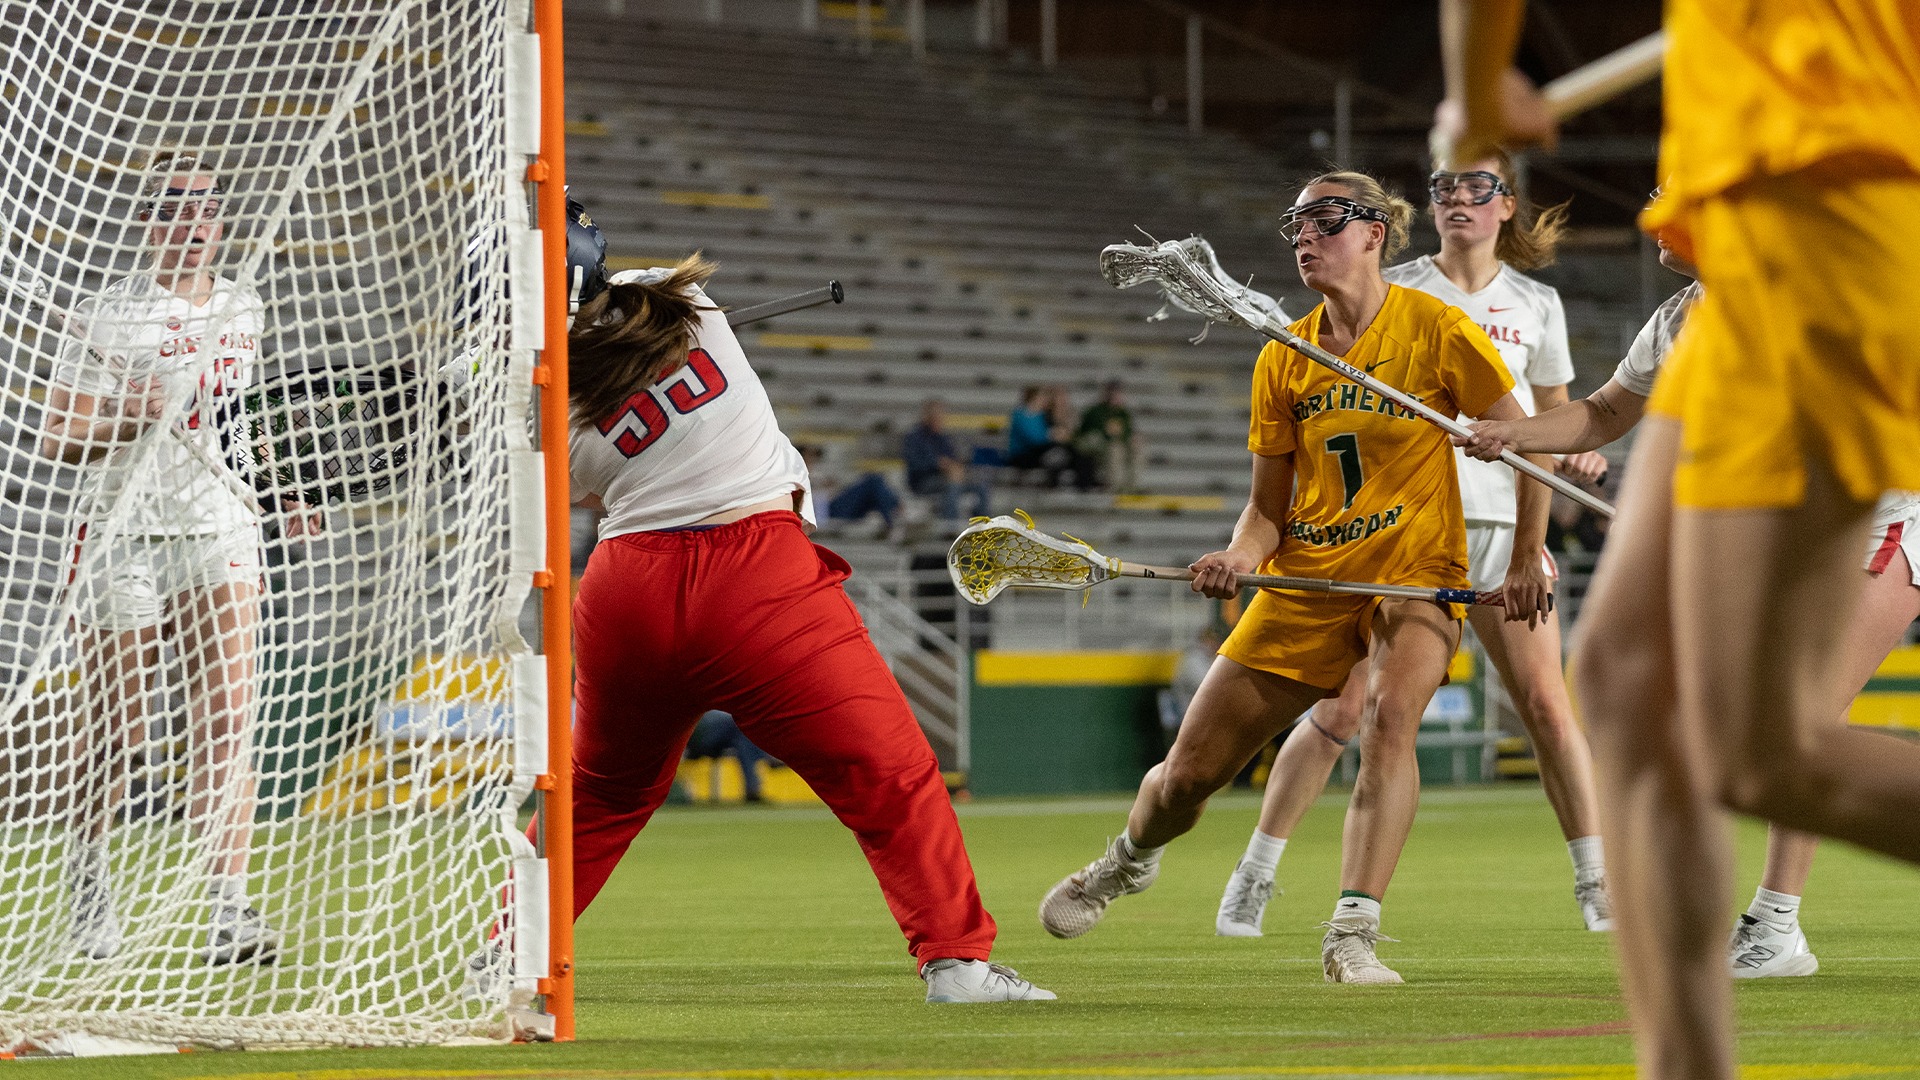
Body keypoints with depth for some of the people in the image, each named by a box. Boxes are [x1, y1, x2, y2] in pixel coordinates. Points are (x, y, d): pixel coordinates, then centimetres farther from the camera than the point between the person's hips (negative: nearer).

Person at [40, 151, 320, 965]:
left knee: (227, 723, -10)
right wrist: (127, 419, -23)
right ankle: (87, 881, 28)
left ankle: (227, 912, -16)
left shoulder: (242, 308, 13)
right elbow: (56, 439, -6)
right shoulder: (108, 317, -4)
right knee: (114, 736, 3)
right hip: (128, 538, -3)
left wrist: (278, 495, 20)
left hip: (221, 535, 4)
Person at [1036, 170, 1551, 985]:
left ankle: (1352, 934, -37)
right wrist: (1238, 558, -13)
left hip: (1414, 575, -4)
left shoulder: (1436, 330, -9)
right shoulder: (1283, 360, 3)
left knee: (1390, 713, -36)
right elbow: (1268, 506, 7)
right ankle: (1129, 860, 41)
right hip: (1306, 582, 4)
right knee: (1188, 773, 5)